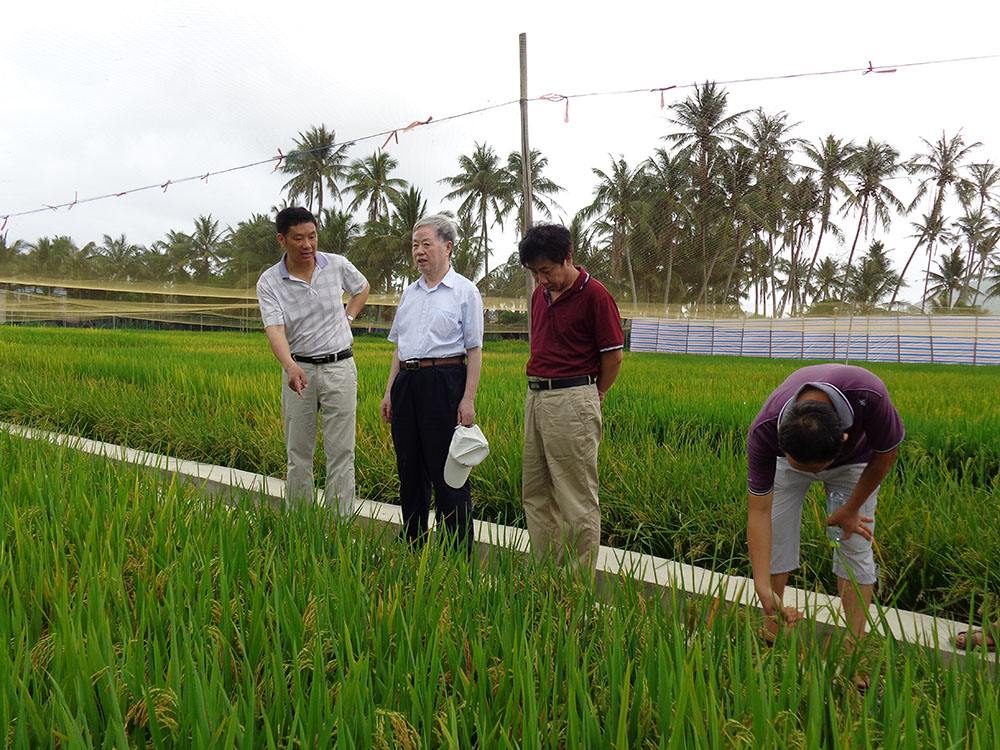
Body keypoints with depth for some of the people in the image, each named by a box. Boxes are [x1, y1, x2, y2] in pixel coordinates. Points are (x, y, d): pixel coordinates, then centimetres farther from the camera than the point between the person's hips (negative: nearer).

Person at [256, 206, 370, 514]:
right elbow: (274, 328, -22)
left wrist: (347, 317, 6)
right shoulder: (269, 282, -8)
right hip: (298, 369, 0)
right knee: (298, 453, 9)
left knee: (341, 453, -1)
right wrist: (290, 367, -39)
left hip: (339, 367, 0)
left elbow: (362, 288, 20)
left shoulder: (337, 265, -3)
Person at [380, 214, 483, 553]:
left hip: (444, 382, -6)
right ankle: (412, 546, 22)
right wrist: (390, 391, 14)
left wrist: (468, 399, -12)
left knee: (447, 472, -5)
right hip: (407, 382, 6)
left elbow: (474, 350, -5)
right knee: (410, 470, 11)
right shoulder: (409, 293, 17)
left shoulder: (465, 291, -1)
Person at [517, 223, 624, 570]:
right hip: (535, 396, 8)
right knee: (535, 493, 13)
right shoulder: (540, 294, 13)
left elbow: (613, 355, -6)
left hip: (572, 400, -8)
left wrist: (594, 397, 5)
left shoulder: (594, 294, -9)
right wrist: (538, 389, 15)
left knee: (577, 498, -2)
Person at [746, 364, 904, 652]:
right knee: (775, 537, -3)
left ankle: (856, 645, 3)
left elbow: (887, 453, -21)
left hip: (853, 460, 0)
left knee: (854, 547, -5)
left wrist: (851, 510, -11)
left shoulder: (868, 396, -44)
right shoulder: (764, 431, -41)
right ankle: (773, 625, 15)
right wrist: (764, 590, -41)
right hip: (788, 457, 1)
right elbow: (759, 511, -33)